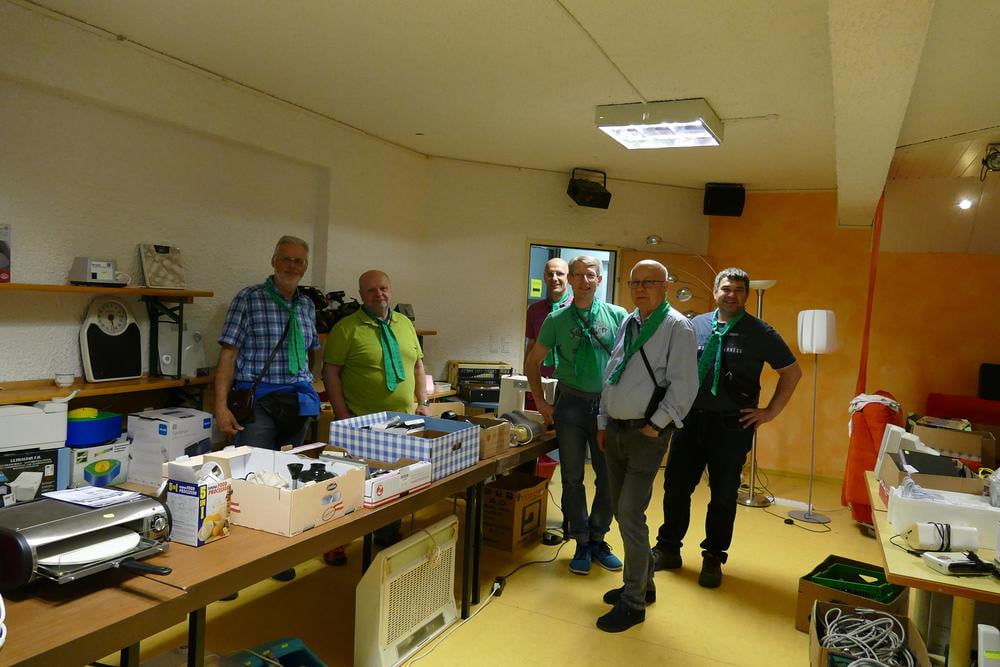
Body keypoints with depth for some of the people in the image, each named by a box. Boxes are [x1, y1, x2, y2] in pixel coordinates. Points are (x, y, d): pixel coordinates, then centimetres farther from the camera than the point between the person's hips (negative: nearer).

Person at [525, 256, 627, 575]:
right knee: (573, 477, 7)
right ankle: (582, 543, 21)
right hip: (571, 403, 0)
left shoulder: (618, 316, 0)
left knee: (610, 477, 6)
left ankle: (598, 539, 26)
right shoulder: (557, 319, 1)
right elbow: (533, 362, 8)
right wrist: (541, 402, 3)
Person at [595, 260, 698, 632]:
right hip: (616, 429, 8)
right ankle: (641, 582, 33)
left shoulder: (677, 328, -9)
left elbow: (684, 385, -14)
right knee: (622, 511, 15)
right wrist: (603, 422, 16)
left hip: (646, 434, -8)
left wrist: (656, 424, -15)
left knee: (630, 515, -8)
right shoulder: (627, 324, 13)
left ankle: (634, 602, 8)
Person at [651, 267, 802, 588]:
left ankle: (713, 558, 26)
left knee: (723, 495, 9)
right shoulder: (695, 325, 5)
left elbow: (792, 371, 4)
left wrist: (770, 411, -1)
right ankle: (667, 549, 26)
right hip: (691, 419, 3)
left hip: (732, 425, -2)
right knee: (676, 487, 8)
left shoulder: (760, 332, -2)